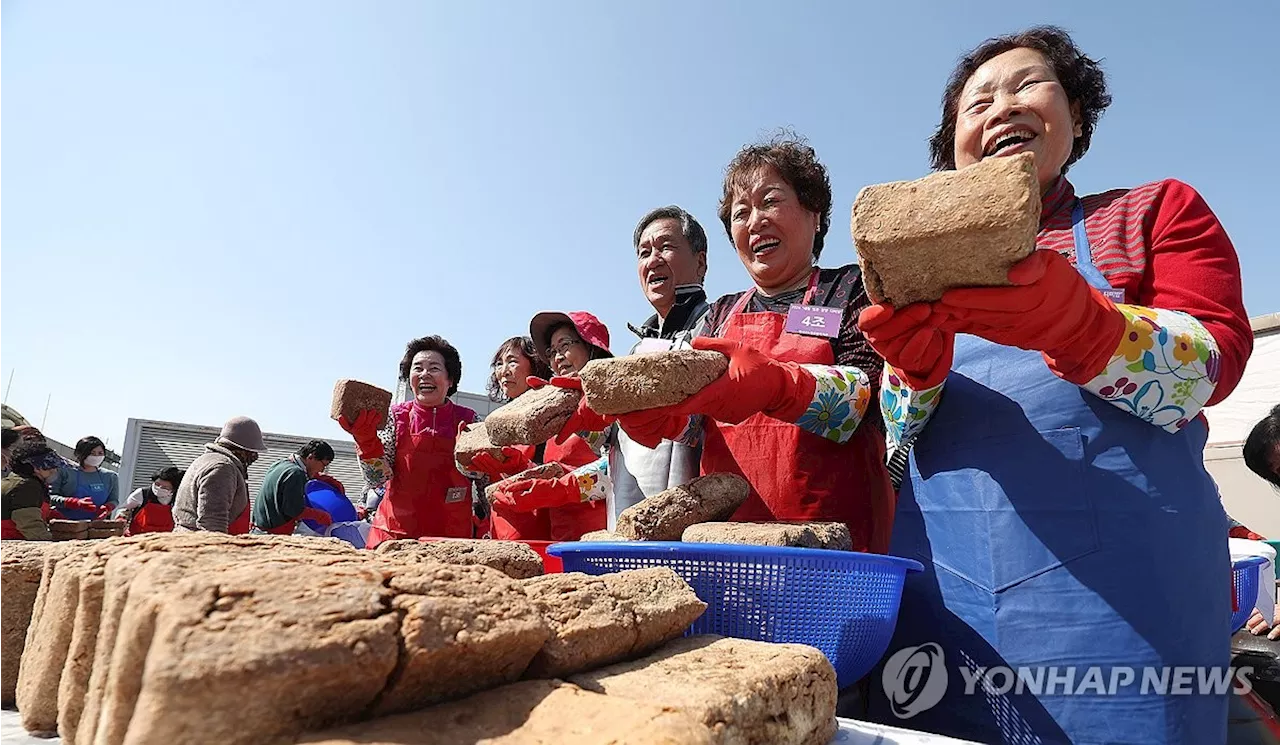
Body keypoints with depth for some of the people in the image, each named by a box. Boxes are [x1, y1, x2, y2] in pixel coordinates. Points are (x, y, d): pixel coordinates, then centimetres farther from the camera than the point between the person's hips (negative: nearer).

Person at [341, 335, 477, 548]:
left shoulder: (467, 421, 0)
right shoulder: (395, 417, 1)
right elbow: (377, 479, -6)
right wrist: (366, 438, -21)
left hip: (451, 536, 0)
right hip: (395, 530, 0)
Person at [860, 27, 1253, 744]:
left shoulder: (1159, 210, 10)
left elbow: (1213, 364, -6)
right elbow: (900, 425, 5)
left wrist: (1065, 318, -25)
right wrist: (917, 362, -18)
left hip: (1120, 576, -1)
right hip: (942, 570, 2)